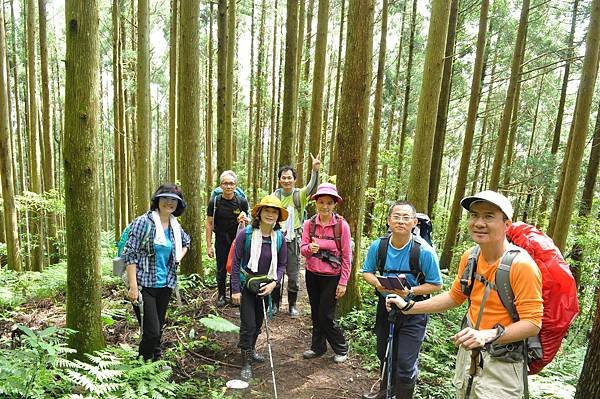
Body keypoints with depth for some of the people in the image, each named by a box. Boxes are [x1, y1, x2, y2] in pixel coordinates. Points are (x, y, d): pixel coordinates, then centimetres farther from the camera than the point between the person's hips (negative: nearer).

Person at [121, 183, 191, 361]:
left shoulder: (175, 226, 6)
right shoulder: (144, 222, -11)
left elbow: (186, 242, 27)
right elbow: (130, 254, -14)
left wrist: (178, 258, 8)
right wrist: (133, 286, -17)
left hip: (165, 285, 6)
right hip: (144, 285, -6)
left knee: (158, 330, 16)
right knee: (152, 332, -6)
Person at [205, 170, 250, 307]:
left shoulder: (242, 201, -4)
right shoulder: (214, 202, -5)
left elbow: (248, 222, 5)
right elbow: (209, 224, -2)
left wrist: (244, 220, -20)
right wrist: (209, 245, -5)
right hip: (221, 240, 0)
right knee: (221, 269, 9)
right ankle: (221, 295, 26)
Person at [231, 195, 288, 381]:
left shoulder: (279, 238, -9)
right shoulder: (245, 234, -19)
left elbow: (282, 264, 1)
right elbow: (236, 262, -13)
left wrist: (274, 283, -13)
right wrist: (235, 289, -12)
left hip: (266, 286, 4)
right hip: (246, 284, -4)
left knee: (258, 321, 20)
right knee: (248, 324, -3)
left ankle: (251, 349, 45)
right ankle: (246, 363, 16)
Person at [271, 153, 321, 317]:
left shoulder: (299, 195, -8)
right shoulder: (275, 195, 1)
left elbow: (311, 188, -28)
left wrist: (315, 170, -42)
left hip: (293, 241, -2)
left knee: (293, 275, 7)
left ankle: (292, 304, 26)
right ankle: (275, 303, 28)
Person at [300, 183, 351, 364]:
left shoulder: (342, 225, -13)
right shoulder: (309, 224, -4)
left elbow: (347, 257, -8)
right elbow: (302, 249, -4)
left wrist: (343, 283, -9)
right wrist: (309, 248, -28)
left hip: (332, 277, -4)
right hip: (312, 275, 4)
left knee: (326, 316, 0)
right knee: (315, 314, 16)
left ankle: (341, 349, 25)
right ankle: (318, 347, 37)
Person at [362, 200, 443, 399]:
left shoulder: (424, 251, -20)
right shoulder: (378, 245, -11)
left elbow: (435, 285, -11)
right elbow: (367, 272, 3)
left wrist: (410, 291, -26)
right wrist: (377, 282, -18)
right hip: (385, 306, 4)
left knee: (405, 363, -3)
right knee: (384, 355, 23)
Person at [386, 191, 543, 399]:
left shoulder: (521, 265, -22)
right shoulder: (469, 256, -4)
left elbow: (533, 323, -22)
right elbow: (454, 296, 8)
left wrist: (489, 335, -36)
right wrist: (409, 307, 5)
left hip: (501, 364, -6)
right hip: (469, 352, 6)